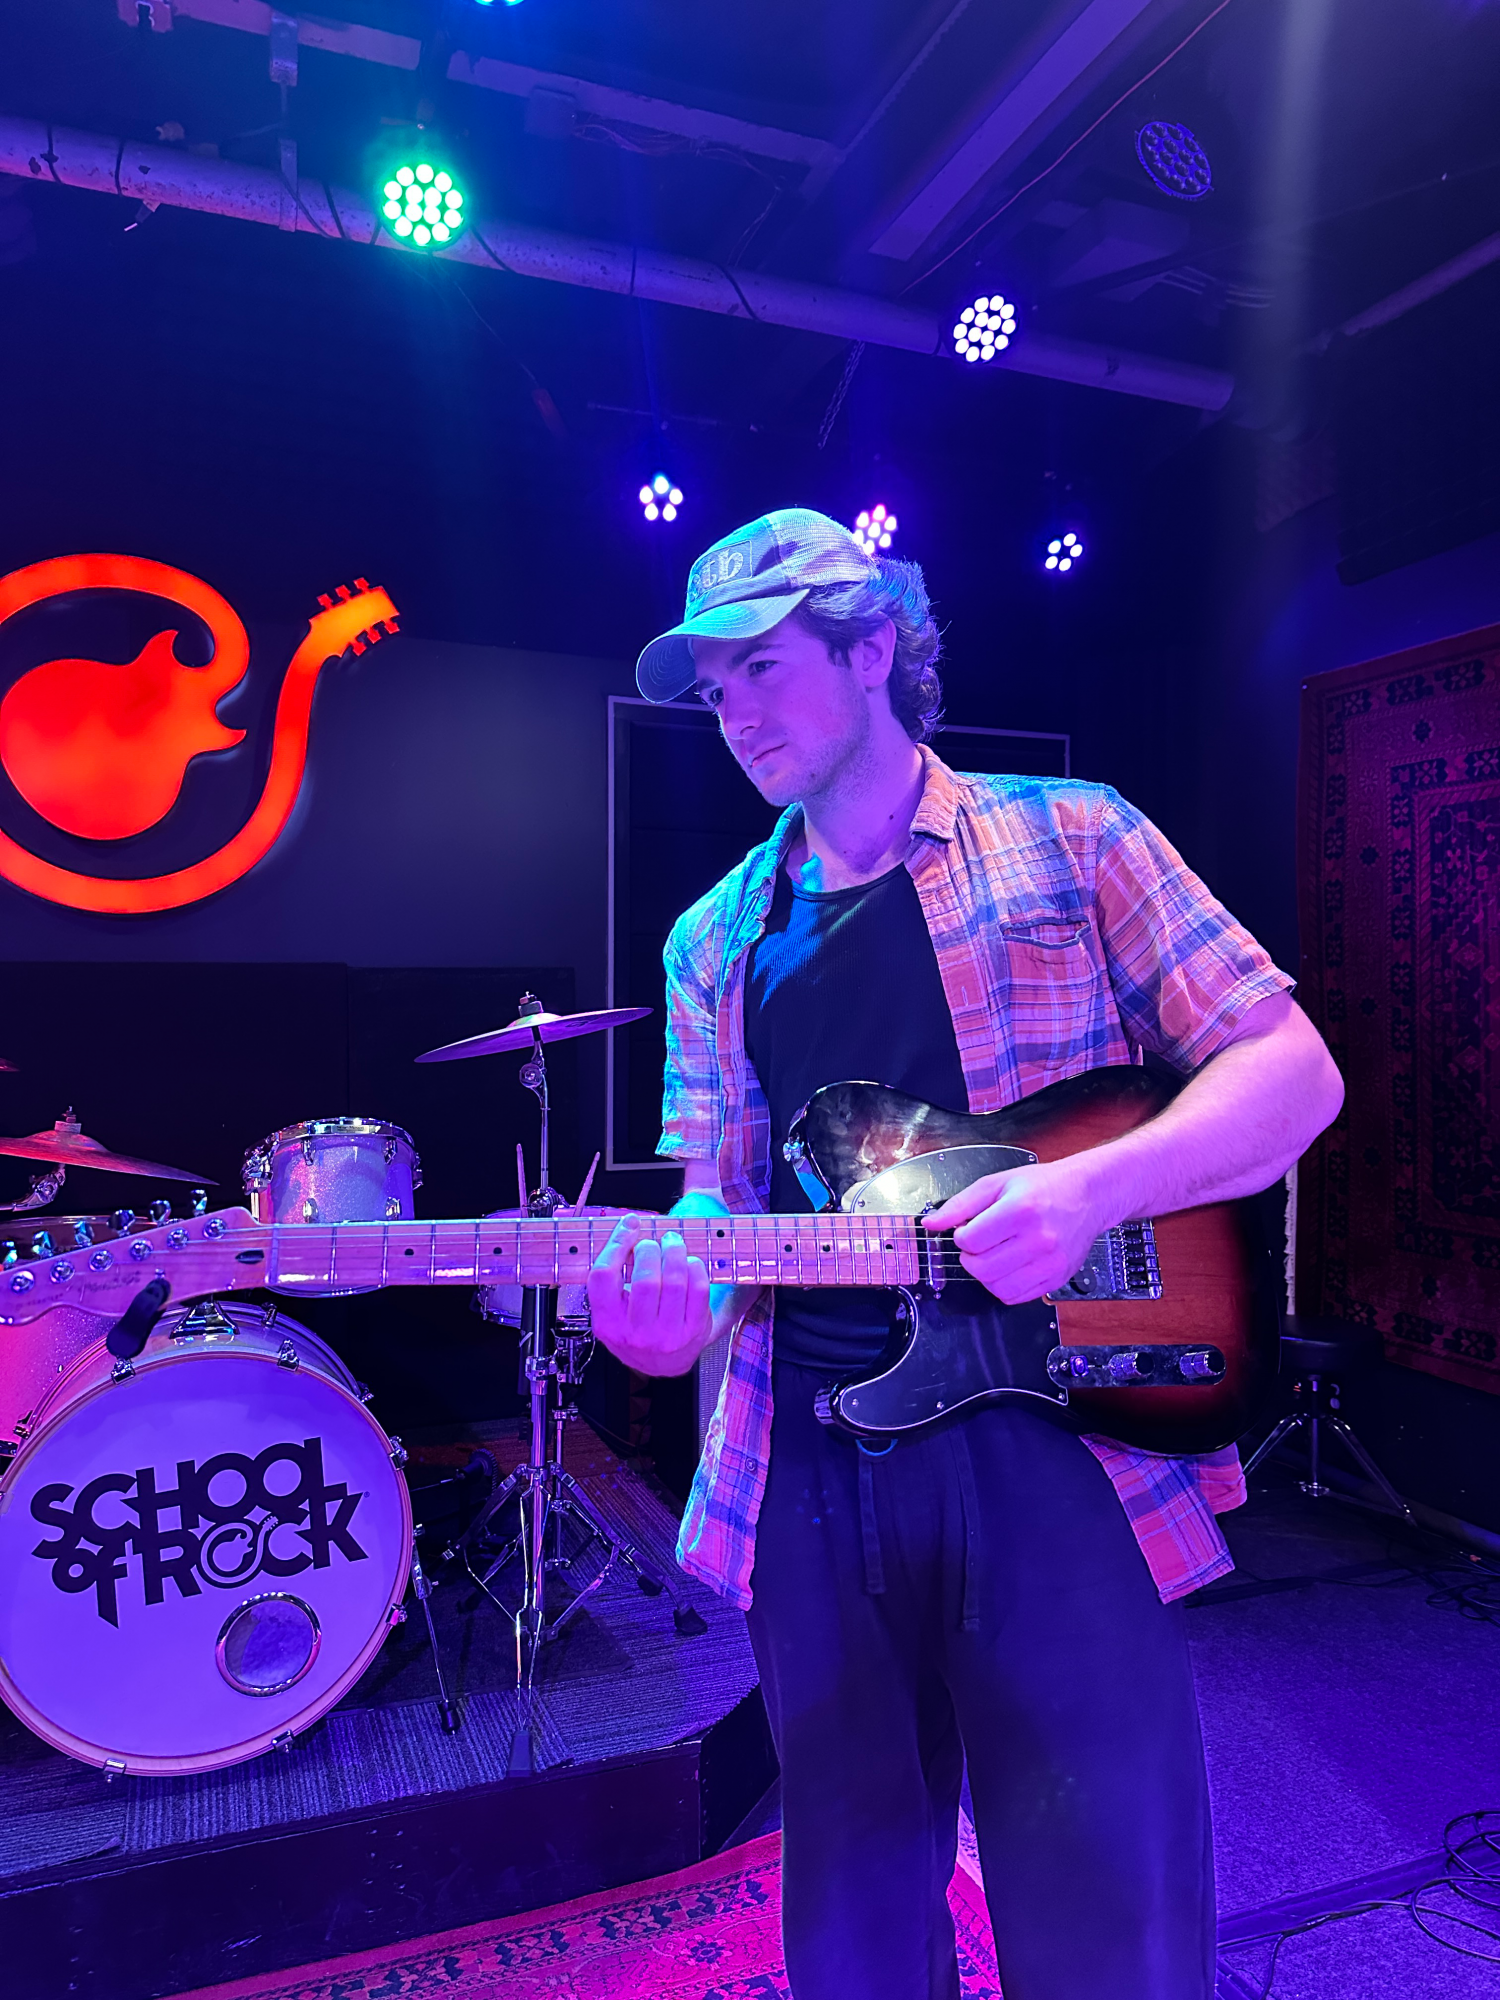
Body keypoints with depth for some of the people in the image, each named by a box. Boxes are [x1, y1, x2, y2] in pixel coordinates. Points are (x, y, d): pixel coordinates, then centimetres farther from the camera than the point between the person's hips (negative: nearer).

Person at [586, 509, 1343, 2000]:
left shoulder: (1067, 839, 1)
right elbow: (719, 1202, 9)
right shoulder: (715, 943, 11)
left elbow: (1294, 1069, -3)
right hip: (811, 1470, 4)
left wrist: (1091, 1189, -20)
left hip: (1057, 1439, -3)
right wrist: (678, 1294, -14)